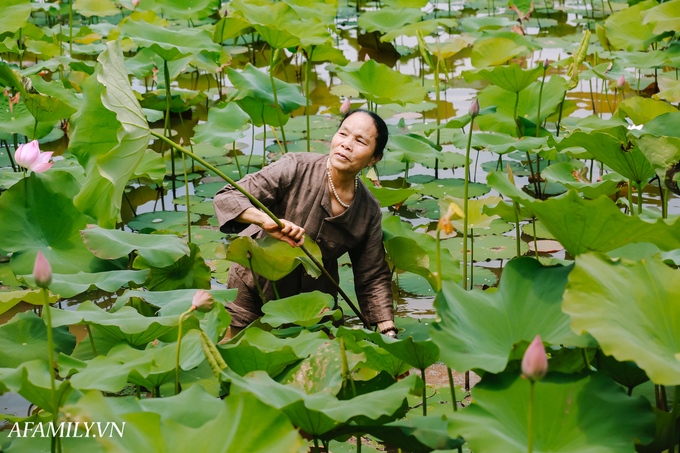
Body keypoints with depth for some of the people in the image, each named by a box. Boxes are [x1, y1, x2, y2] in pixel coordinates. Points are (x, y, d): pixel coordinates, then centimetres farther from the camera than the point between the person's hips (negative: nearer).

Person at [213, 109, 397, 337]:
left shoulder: (370, 211, -12)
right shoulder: (295, 169, -23)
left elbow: (373, 279, -5)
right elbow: (227, 197, -27)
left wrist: (388, 333, -16)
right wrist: (267, 220, -46)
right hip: (253, 293, -3)